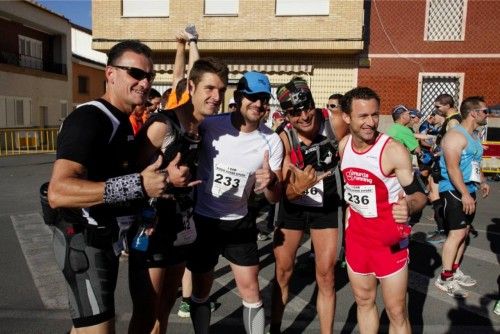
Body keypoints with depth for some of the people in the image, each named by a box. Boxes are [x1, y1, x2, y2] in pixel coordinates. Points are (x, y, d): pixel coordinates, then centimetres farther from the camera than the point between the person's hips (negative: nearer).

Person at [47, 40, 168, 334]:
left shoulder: (123, 122, 10)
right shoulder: (89, 119, -22)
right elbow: (58, 192, -35)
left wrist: (157, 182, 7)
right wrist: (137, 186, -42)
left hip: (106, 240, 10)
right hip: (85, 243, -10)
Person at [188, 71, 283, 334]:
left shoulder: (272, 141, -8)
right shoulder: (210, 125, -15)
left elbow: (275, 198, -7)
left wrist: (270, 183, -26)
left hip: (239, 223, 2)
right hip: (202, 220, -1)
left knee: (251, 291, 8)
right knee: (200, 292, 15)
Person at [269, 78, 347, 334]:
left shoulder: (335, 122, -20)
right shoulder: (283, 137, -23)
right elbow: (286, 191, -24)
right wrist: (299, 186, -45)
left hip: (327, 206, 1)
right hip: (293, 206, 0)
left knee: (326, 277, 5)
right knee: (282, 272, 12)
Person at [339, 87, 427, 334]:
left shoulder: (394, 150, -19)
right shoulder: (343, 145, -3)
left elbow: (419, 194, -17)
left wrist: (409, 206, -38)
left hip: (390, 239, -5)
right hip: (356, 234, 5)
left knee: (396, 312, 6)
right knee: (363, 301, 20)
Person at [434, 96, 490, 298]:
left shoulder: (474, 136, 15)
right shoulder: (456, 135, -16)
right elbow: (452, 168, -25)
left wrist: (482, 181, 32)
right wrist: (465, 194, -29)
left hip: (468, 190, 10)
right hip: (454, 190, -10)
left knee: (464, 232, 14)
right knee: (457, 233, -10)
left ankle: (455, 270, 26)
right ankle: (445, 279, -3)